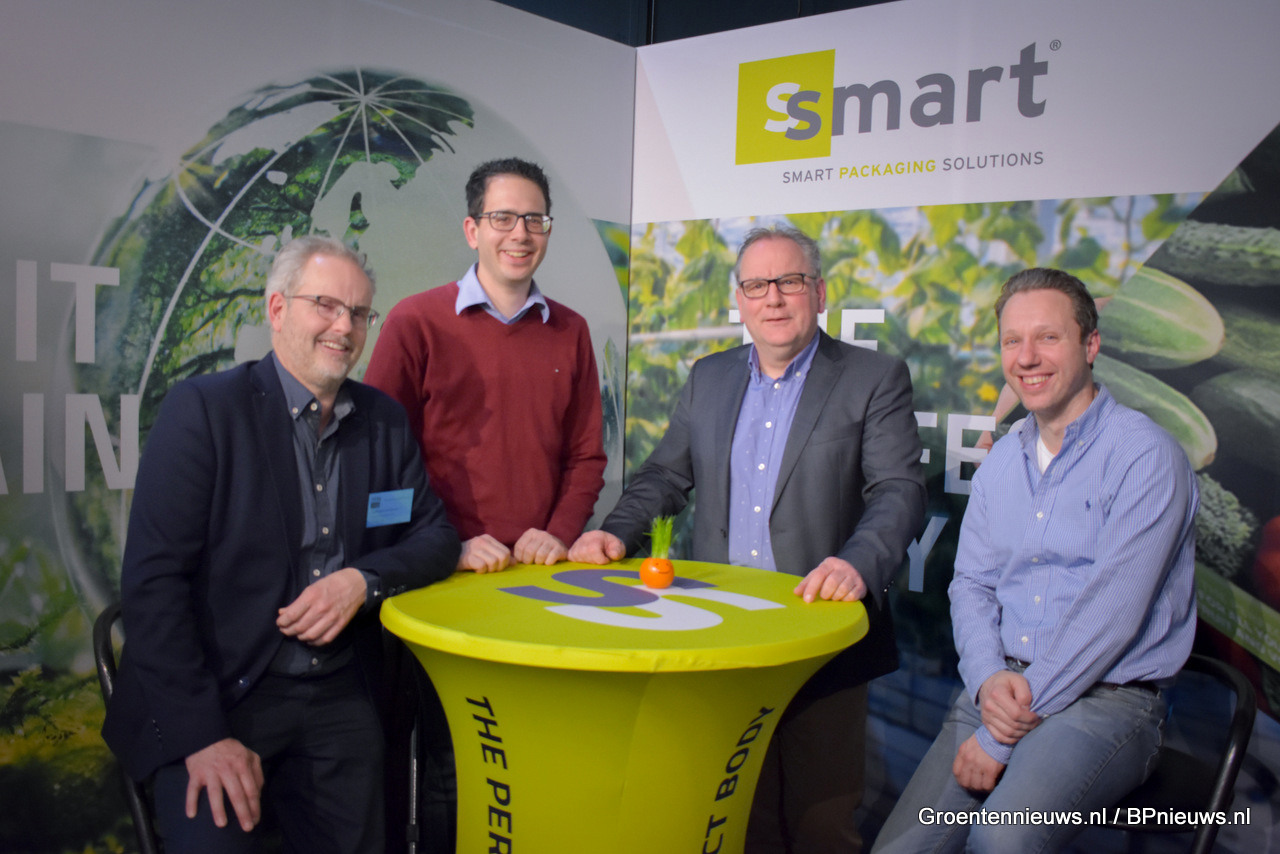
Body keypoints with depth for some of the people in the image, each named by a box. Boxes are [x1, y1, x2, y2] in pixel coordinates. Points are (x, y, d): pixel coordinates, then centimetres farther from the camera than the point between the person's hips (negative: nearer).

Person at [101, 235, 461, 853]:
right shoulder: (203, 408, -9)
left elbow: (435, 536, 8)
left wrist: (363, 580, -14)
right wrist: (201, 735, -19)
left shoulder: (383, 420, 6)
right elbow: (153, 581, -13)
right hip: (216, 695, -4)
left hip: (341, 702, 4)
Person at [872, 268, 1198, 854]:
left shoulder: (1144, 455, -9)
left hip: (1107, 697, -5)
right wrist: (989, 679, -10)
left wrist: (1001, 735, -17)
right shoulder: (1001, 460, 12)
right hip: (998, 689, 6)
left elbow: (1112, 613, -17)